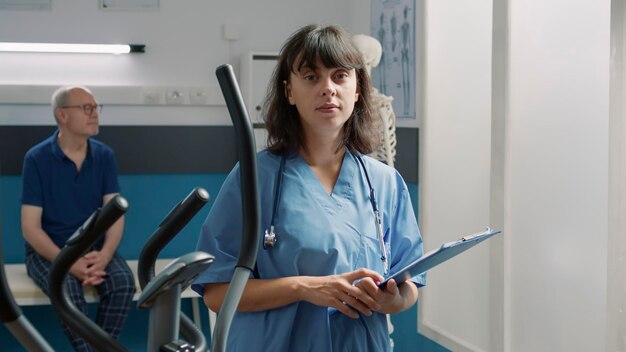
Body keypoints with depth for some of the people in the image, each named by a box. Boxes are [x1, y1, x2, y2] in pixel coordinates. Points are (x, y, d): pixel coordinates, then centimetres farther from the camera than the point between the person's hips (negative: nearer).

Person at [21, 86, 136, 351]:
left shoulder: (104, 155, 3)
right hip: (48, 251, -3)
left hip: (95, 248, 3)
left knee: (124, 282, -27)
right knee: (67, 288, -33)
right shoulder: (37, 159, -7)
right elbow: (30, 227, -10)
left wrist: (104, 255, -22)